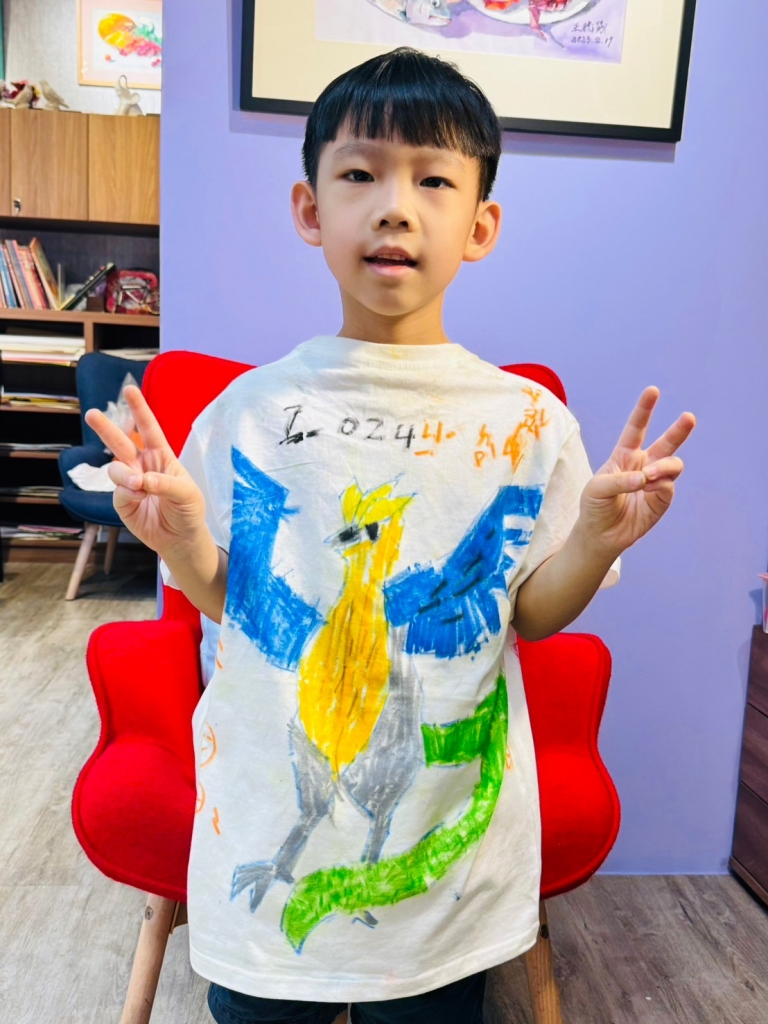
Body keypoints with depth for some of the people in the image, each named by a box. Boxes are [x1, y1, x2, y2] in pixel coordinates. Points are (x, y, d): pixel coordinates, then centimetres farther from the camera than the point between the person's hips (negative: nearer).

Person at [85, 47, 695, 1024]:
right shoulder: (247, 411, -7)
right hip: (268, 829, 1)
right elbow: (227, 603, -1)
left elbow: (533, 613, -2)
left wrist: (595, 541, -21)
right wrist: (181, 541, -21)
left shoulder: (529, 420, -8)